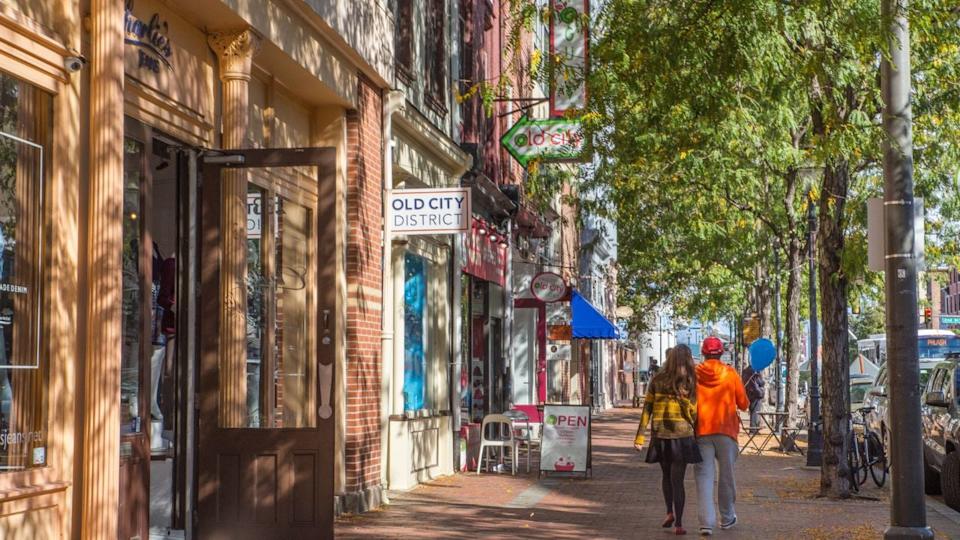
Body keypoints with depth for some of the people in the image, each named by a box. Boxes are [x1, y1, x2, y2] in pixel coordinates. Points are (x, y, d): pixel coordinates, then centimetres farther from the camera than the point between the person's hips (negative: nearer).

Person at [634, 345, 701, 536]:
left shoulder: (657, 381, 1)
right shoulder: (690, 383, -5)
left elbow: (647, 409, -1)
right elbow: (693, 414, -3)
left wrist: (640, 436, 1)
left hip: (660, 436, 2)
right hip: (681, 436, -2)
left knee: (666, 475, 22)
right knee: (677, 479, 3)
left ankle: (670, 512, 13)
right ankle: (678, 523, 2)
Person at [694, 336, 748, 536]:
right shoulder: (730, 374, -2)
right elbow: (743, 404, 2)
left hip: (701, 430, 0)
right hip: (726, 429, 0)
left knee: (704, 476, -2)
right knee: (727, 474, 15)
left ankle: (706, 522, -13)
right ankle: (727, 517, 27)